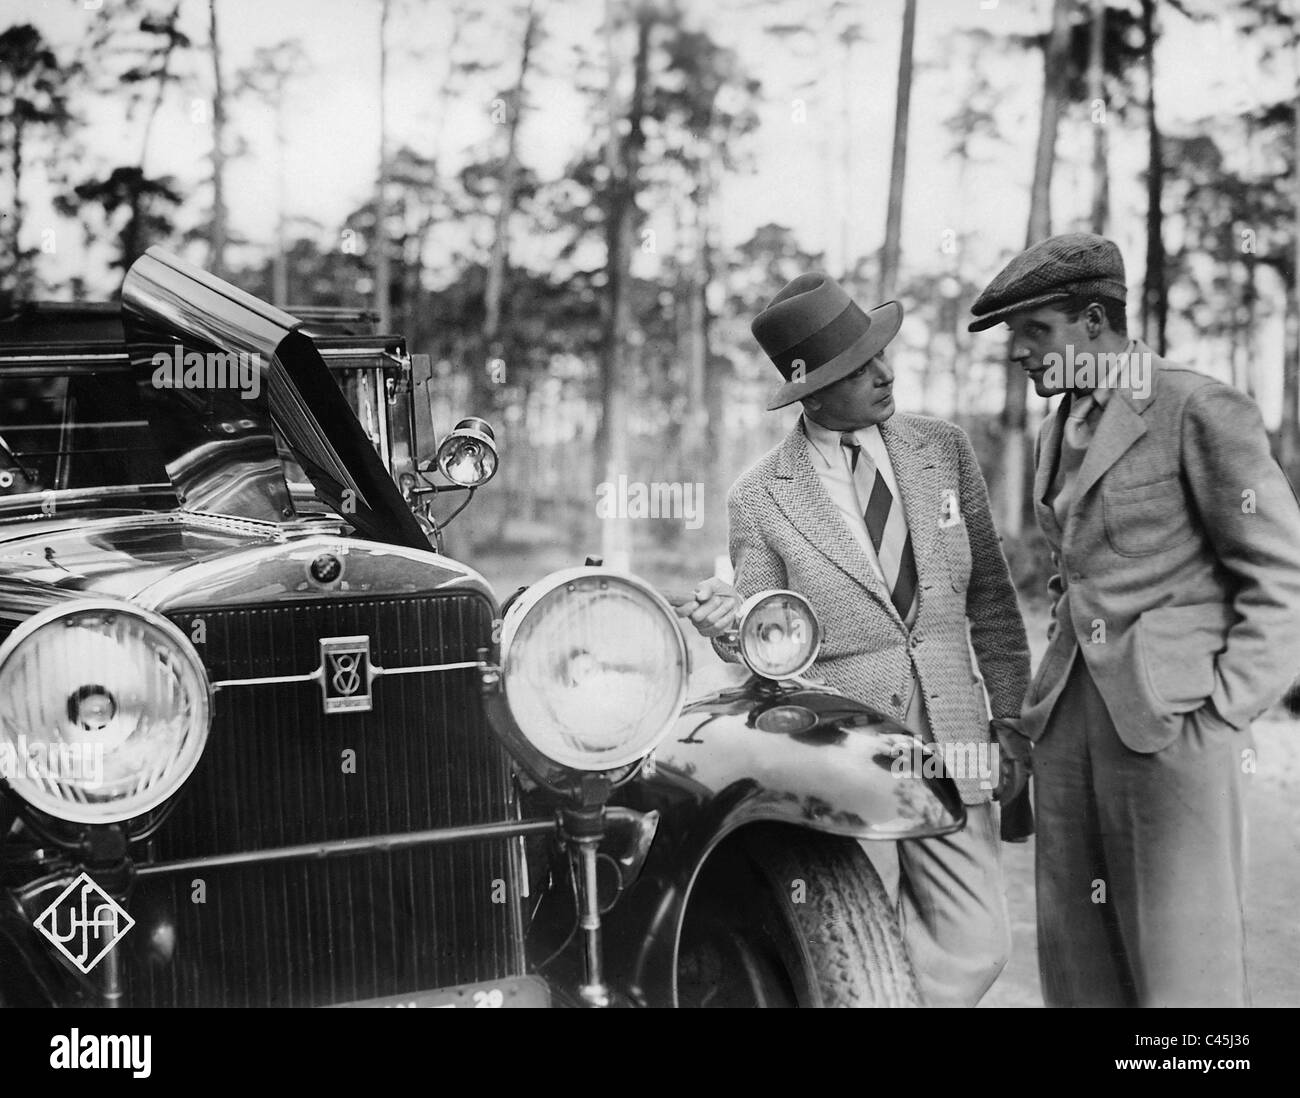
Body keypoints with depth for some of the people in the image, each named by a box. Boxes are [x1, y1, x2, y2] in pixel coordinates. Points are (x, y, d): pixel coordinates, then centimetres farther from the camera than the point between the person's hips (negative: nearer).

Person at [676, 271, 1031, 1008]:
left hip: (952, 745, 3)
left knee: (975, 950, 4)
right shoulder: (760, 499, -3)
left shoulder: (945, 450, 5)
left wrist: (1011, 717, 6)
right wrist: (728, 624, -22)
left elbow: (990, 594, 10)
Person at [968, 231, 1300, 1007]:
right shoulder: (1061, 429, 18)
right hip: (1068, 724, 8)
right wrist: (1047, 694, 15)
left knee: (1182, 971, -4)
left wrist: (1227, 706, -12)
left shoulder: (1198, 411, -6)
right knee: (1075, 965, 11)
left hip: (1174, 725, -7)